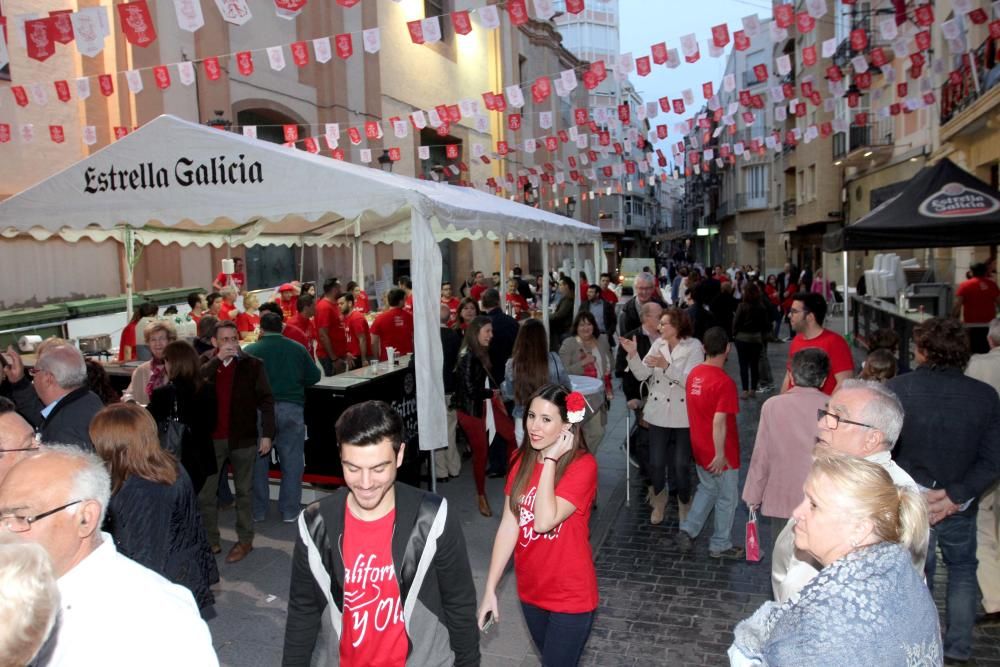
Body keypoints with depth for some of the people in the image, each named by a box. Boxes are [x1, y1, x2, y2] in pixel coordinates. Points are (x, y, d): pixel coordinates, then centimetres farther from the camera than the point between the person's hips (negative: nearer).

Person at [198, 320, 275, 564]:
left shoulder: (252, 365, -4)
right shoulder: (206, 364, 4)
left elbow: (266, 400, -3)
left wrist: (267, 434, -8)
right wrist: (217, 359, -21)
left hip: (243, 437, -2)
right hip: (211, 438, 3)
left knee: (243, 491, 10)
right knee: (205, 492, 8)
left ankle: (245, 540, 21)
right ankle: (210, 540, 22)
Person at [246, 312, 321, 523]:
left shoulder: (250, 350, -2)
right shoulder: (297, 348, 4)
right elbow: (314, 376, 6)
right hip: (291, 408, 1)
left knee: (258, 462, 12)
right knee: (292, 462, 8)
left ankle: (258, 511, 21)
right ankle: (289, 511, 12)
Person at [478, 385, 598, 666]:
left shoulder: (583, 465, -21)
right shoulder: (522, 460, -3)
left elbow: (544, 521, -30)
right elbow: (508, 526, -4)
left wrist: (551, 459, -27)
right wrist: (490, 589, -6)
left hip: (570, 595, -5)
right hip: (530, 590, 6)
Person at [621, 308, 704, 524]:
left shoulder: (694, 347, -10)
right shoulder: (658, 344, 2)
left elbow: (690, 381, -20)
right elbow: (642, 375, -4)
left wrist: (666, 366, -28)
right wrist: (633, 354, -19)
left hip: (683, 415, -3)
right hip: (659, 413, 3)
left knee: (681, 464, 5)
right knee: (656, 463, 7)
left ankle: (684, 502, 30)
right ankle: (659, 498, 33)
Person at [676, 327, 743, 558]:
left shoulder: (694, 374, -2)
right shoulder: (725, 382, -24)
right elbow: (719, 422, -27)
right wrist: (720, 455, -20)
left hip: (700, 448, 7)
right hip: (719, 453, -7)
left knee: (707, 488, 25)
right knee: (727, 498, 12)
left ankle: (687, 530, 22)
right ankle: (721, 546, 25)